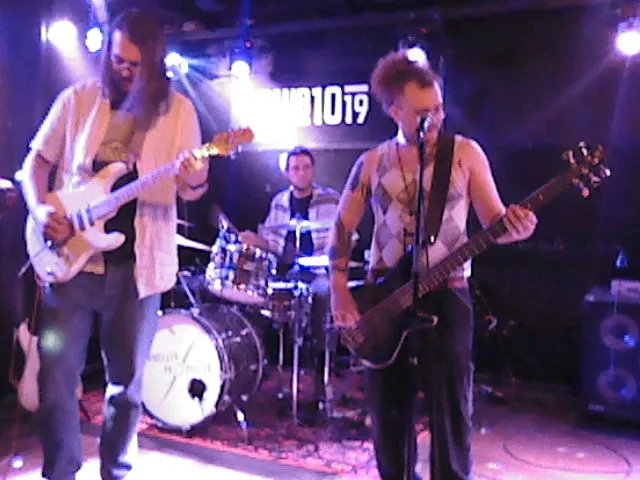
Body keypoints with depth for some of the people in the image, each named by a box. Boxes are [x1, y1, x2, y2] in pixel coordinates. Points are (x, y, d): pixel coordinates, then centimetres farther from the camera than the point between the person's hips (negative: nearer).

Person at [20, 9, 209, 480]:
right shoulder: (77, 98, 3)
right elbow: (36, 160, 10)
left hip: (138, 265, 0)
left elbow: (189, 190, 2)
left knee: (127, 379, 9)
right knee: (56, 372, 3)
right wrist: (41, 208, -9)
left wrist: (196, 182, -22)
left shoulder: (178, 109, 1)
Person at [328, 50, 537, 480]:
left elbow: (494, 221, 0)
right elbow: (342, 228, 8)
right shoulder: (371, 163, 4)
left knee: (451, 409, -1)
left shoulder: (466, 153, -1)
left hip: (446, 294, -2)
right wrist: (339, 291, -1)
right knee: (388, 409, 10)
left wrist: (514, 227, -24)